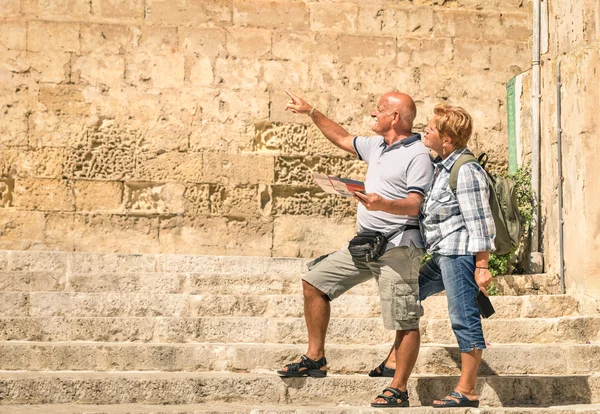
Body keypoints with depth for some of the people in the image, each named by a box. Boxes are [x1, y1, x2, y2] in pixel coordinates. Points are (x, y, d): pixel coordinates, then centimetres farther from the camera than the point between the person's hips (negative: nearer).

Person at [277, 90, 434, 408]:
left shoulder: (417, 155, -11)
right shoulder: (376, 145, 15)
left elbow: (414, 205, -21)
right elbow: (342, 139, 31)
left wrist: (382, 204, -38)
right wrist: (311, 112, 32)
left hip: (397, 247, -9)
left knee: (404, 321, -6)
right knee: (314, 282, 9)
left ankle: (398, 390, 1)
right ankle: (315, 359, 14)